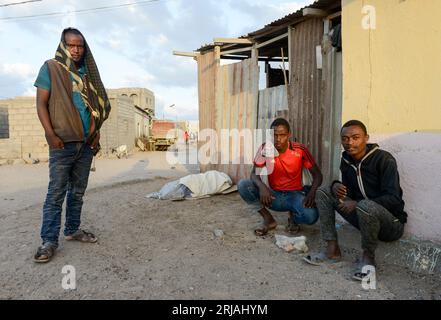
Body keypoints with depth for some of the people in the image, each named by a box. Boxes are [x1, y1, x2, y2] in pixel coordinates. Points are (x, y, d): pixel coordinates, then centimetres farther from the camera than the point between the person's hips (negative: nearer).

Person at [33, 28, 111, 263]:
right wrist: (51, 135, -13)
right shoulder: (51, 68, 2)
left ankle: (72, 229, 24)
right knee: (56, 192, -4)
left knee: (78, 190, 11)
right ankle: (49, 240, 4)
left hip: (86, 143, 5)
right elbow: (41, 103, -3)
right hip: (63, 142, -5)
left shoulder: (88, 72, 14)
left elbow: (96, 107, 17)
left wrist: (96, 134, 7)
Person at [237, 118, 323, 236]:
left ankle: (293, 216, 7)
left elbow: (317, 174, -6)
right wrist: (261, 186, -32)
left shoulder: (300, 150, -13)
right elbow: (254, 173, -8)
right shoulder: (265, 149, -10)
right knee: (242, 185, -22)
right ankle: (268, 219, -3)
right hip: (274, 196, 2)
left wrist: (312, 192, -26)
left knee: (311, 216, -33)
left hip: (295, 195, -1)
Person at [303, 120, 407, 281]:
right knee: (323, 192, -3)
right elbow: (349, 193, 10)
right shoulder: (346, 161, 3)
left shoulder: (384, 159, -16)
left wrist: (357, 204, -26)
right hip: (363, 216, 6)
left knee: (365, 205, -39)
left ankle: (368, 256, -11)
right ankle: (333, 250, -8)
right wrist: (336, 186, -14)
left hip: (391, 223, -6)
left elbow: (393, 199, -21)